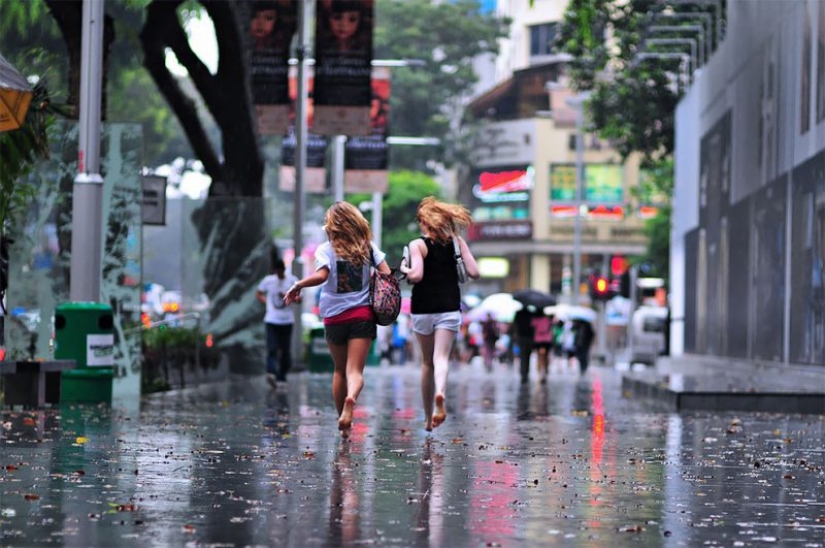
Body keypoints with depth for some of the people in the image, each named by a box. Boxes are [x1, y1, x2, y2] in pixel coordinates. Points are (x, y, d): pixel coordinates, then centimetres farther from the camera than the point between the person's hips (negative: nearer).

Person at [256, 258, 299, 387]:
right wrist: (266, 301, 0)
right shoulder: (268, 280, 3)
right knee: (272, 349, -15)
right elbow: (258, 293, 17)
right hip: (271, 320, -1)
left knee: (285, 349, 6)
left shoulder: (292, 280, 2)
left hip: (287, 320, 1)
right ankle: (271, 373, -26)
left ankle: (282, 374, 20)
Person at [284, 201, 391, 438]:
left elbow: (321, 275, -21)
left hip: (334, 318, 0)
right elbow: (386, 276, -3)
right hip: (363, 315, 0)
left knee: (340, 371, 17)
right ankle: (351, 398, -39)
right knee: (355, 371, -6)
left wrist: (298, 285, -11)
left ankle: (343, 423, 22)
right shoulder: (368, 247, 4)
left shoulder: (326, 249, -3)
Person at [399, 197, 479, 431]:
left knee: (427, 362, 12)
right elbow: (474, 272, -2)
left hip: (423, 310, -1)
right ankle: (440, 393, -40)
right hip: (449, 308, 1)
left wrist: (404, 269, 2)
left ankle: (428, 418, 19)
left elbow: (416, 275, -18)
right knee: (441, 357, -7)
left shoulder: (418, 244, -5)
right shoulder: (457, 241, 3)